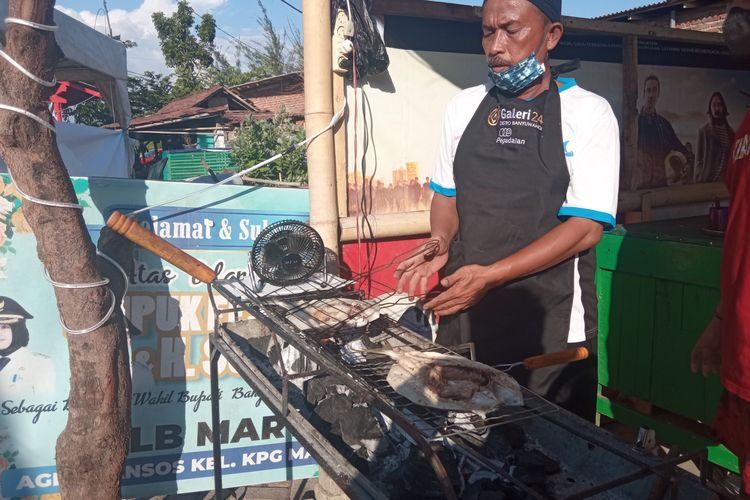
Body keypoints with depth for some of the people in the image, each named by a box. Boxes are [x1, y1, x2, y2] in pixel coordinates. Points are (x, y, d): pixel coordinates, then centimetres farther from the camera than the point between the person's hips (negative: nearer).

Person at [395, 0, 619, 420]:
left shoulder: (588, 113, -6)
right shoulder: (464, 107, 7)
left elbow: (586, 227, -12)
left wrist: (491, 275, -21)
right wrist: (441, 243, -6)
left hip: (550, 329, -3)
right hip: (463, 313, 4)